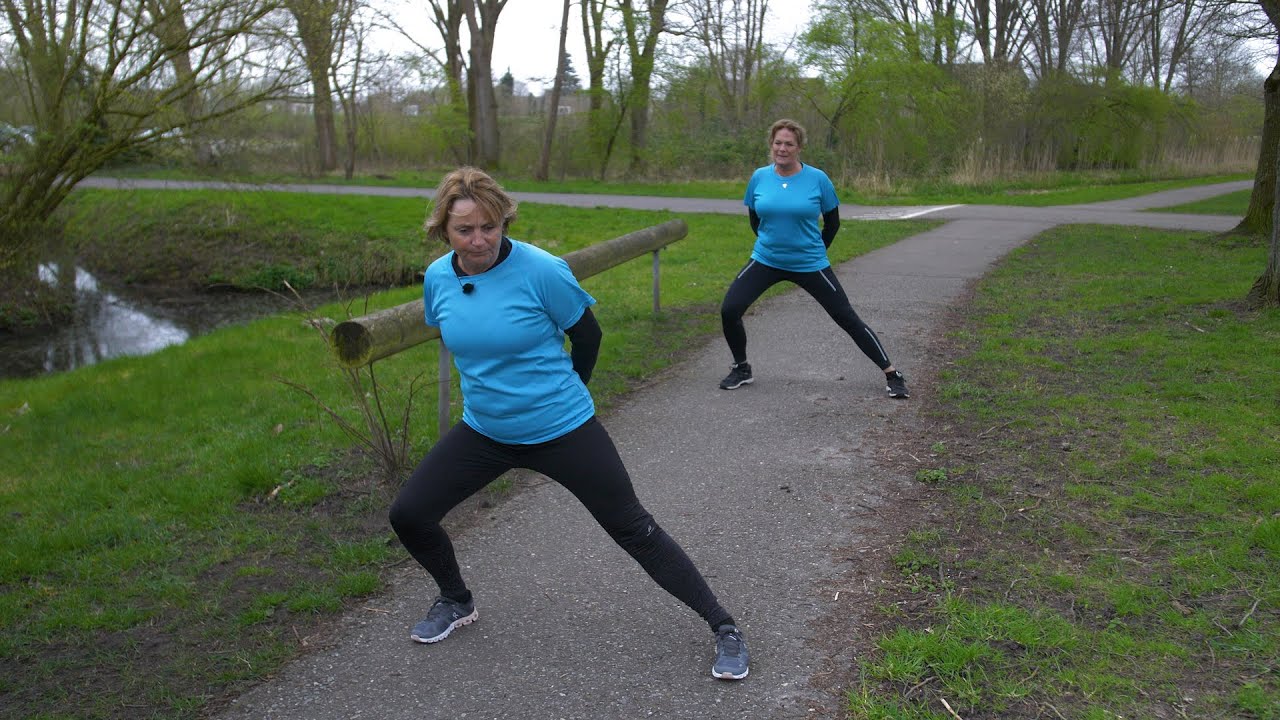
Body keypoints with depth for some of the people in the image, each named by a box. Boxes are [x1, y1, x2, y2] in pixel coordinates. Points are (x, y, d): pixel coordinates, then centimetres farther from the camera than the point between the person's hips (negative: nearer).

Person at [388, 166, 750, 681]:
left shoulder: (541, 271, -21)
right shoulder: (437, 278, -6)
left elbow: (587, 335, -6)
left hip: (562, 430, -5)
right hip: (483, 433, 5)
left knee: (633, 529, -1)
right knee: (408, 515, 4)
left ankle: (723, 627, 13)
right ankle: (457, 602, 33)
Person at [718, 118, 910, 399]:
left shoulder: (818, 179, -10)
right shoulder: (759, 178, -3)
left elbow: (832, 221, 3)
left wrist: (815, 250, 9)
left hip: (810, 265, -2)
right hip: (765, 261, 2)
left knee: (846, 318, 0)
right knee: (729, 310, -11)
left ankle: (891, 373, 11)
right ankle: (741, 369, 13)